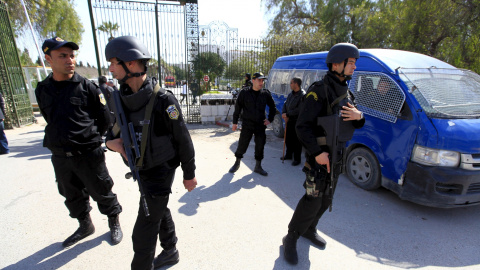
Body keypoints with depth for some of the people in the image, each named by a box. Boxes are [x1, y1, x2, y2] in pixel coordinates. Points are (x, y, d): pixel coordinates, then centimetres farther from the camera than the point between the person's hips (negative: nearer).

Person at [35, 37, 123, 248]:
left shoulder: (87, 87, -9)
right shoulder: (42, 90, 5)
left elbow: (105, 119, -4)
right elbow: (51, 120, 17)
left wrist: (90, 138, 3)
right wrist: (63, 140, 12)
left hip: (89, 155, -5)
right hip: (60, 157, 5)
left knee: (101, 192, 8)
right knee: (72, 196, 20)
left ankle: (114, 223, 32)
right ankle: (85, 226, 42)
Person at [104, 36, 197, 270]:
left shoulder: (163, 99, -23)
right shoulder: (122, 97, -1)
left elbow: (183, 140, -17)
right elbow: (116, 128, 10)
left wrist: (189, 174, -9)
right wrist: (110, 142, -14)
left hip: (160, 171, -7)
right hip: (141, 170, 7)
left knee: (143, 233, 2)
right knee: (160, 212, 25)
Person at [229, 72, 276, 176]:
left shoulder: (266, 93, 2)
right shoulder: (244, 92, -4)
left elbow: (272, 107, 16)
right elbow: (237, 108, 0)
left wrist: (270, 119, 8)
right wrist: (235, 122, 0)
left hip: (260, 125, 3)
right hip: (247, 125, -2)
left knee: (260, 146, 8)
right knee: (242, 145, 3)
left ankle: (258, 166, 25)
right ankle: (237, 163, 26)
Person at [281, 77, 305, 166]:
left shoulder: (303, 95, -14)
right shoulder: (290, 94, 11)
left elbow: (299, 109, -21)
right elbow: (285, 104, 12)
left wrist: (287, 114, -17)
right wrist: (284, 114, -7)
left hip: (297, 122, -8)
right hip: (289, 120, 8)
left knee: (297, 141, 1)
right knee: (288, 138, 17)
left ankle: (297, 158, 14)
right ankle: (289, 155, 35)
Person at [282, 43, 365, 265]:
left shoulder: (344, 91, 11)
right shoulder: (319, 91, -16)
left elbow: (355, 124, 16)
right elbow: (302, 125, -21)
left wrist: (358, 116, -8)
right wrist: (317, 153, -27)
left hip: (336, 155, 9)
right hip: (319, 155, -8)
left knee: (326, 198, 17)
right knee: (313, 199, -7)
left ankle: (309, 229, 37)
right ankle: (291, 238, 12)